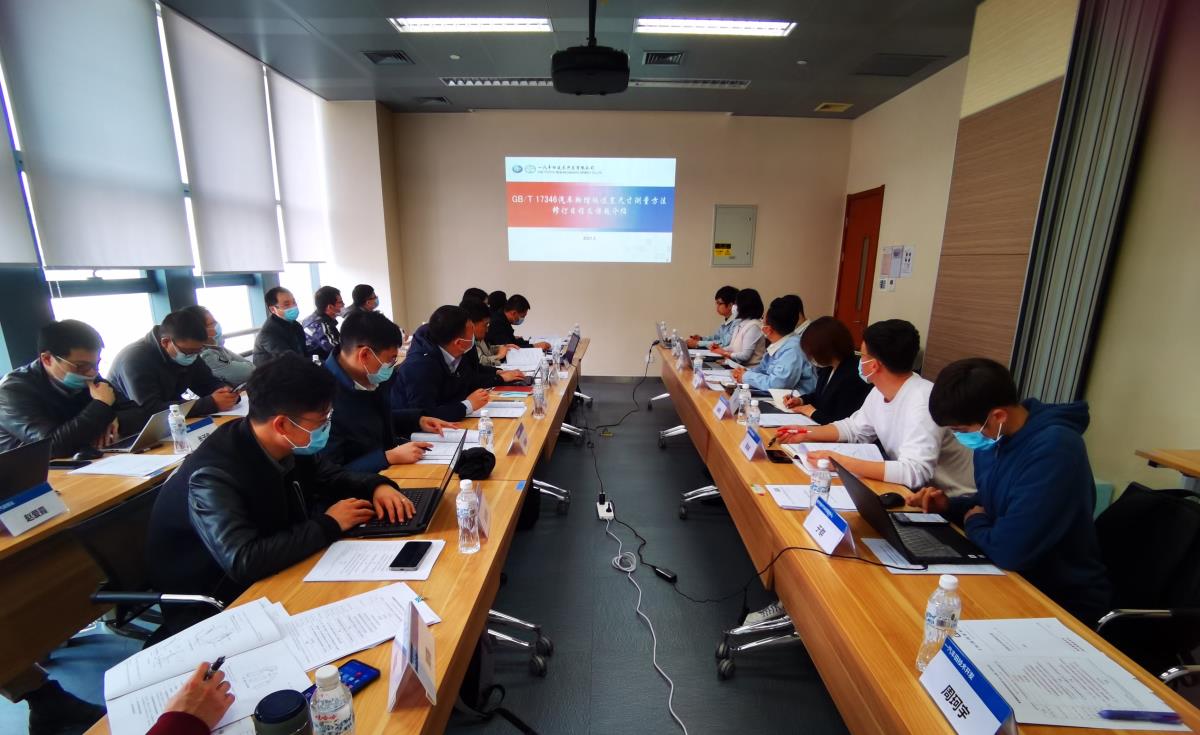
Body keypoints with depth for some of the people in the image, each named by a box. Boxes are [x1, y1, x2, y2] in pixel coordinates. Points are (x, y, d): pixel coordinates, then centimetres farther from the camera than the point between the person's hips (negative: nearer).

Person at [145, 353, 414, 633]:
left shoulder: (287, 447, -10)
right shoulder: (213, 476, -29)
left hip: (269, 579, 6)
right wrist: (328, 524, -26)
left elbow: (330, 475, 7)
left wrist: (377, 486, -12)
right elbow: (244, 561, -38)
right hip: (209, 608, -6)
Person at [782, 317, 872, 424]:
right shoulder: (829, 367, 5)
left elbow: (842, 424, -25)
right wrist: (801, 400, 6)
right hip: (816, 426, 9)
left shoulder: (852, 378, -24)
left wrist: (813, 412, -14)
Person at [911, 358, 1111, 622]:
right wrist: (950, 506, -4)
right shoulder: (994, 436, -2)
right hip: (1013, 578, 7)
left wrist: (973, 522, -12)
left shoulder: (1054, 449, -29)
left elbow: (1009, 551, -32)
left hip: (1064, 604, -7)